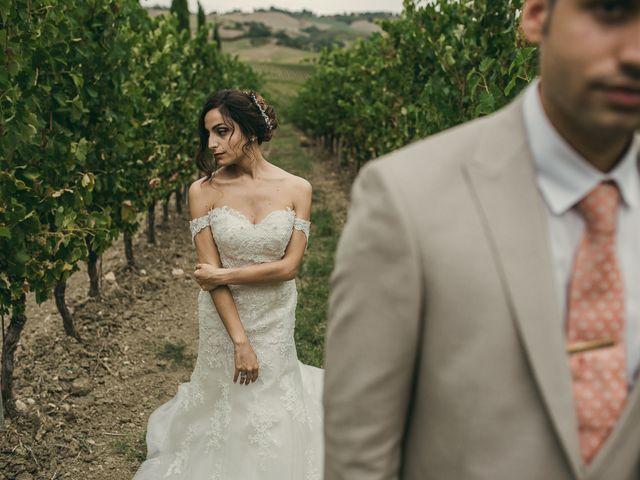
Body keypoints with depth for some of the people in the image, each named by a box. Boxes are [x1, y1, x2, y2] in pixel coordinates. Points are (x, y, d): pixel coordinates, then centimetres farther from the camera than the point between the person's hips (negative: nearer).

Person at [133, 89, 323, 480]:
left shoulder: (297, 189, -9)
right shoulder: (204, 191, -12)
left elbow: (289, 266, -11)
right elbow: (210, 274, -14)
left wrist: (224, 274, -12)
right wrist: (240, 340, -17)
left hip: (276, 320, 1)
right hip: (224, 319, -1)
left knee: (272, 400, 17)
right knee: (226, 405, 14)